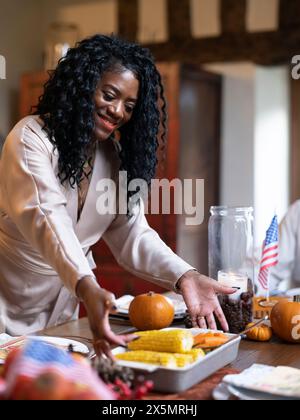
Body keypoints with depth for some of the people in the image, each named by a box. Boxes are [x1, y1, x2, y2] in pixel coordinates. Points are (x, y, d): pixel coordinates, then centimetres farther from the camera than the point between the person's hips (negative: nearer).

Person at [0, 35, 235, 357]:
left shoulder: (117, 159, 2)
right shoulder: (32, 138, -17)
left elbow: (131, 233, -7)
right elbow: (47, 218, -32)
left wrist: (184, 276, -25)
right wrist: (87, 288, -48)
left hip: (64, 310, 6)